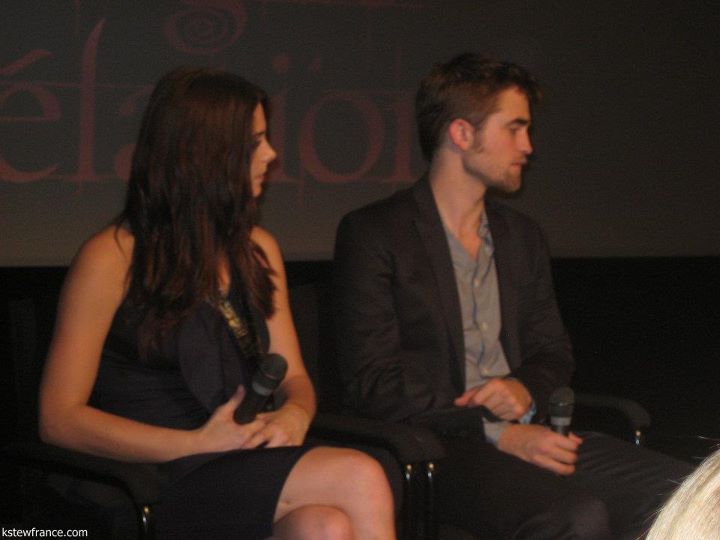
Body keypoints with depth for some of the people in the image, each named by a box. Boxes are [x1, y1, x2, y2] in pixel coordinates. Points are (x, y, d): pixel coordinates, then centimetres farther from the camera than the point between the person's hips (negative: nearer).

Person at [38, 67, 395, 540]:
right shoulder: (112, 258, -5)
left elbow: (294, 376, 19)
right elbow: (60, 418, -7)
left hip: (249, 472, 6)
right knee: (360, 479, -28)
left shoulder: (257, 249, 15)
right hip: (157, 483, -5)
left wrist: (294, 414, -8)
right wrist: (197, 443, -15)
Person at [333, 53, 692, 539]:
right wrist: (495, 433, -16)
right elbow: (372, 380, -8)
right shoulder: (373, 234, -1)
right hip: (435, 446, -6)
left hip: (528, 432, 6)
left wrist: (526, 389, -2)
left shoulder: (523, 236, 20)